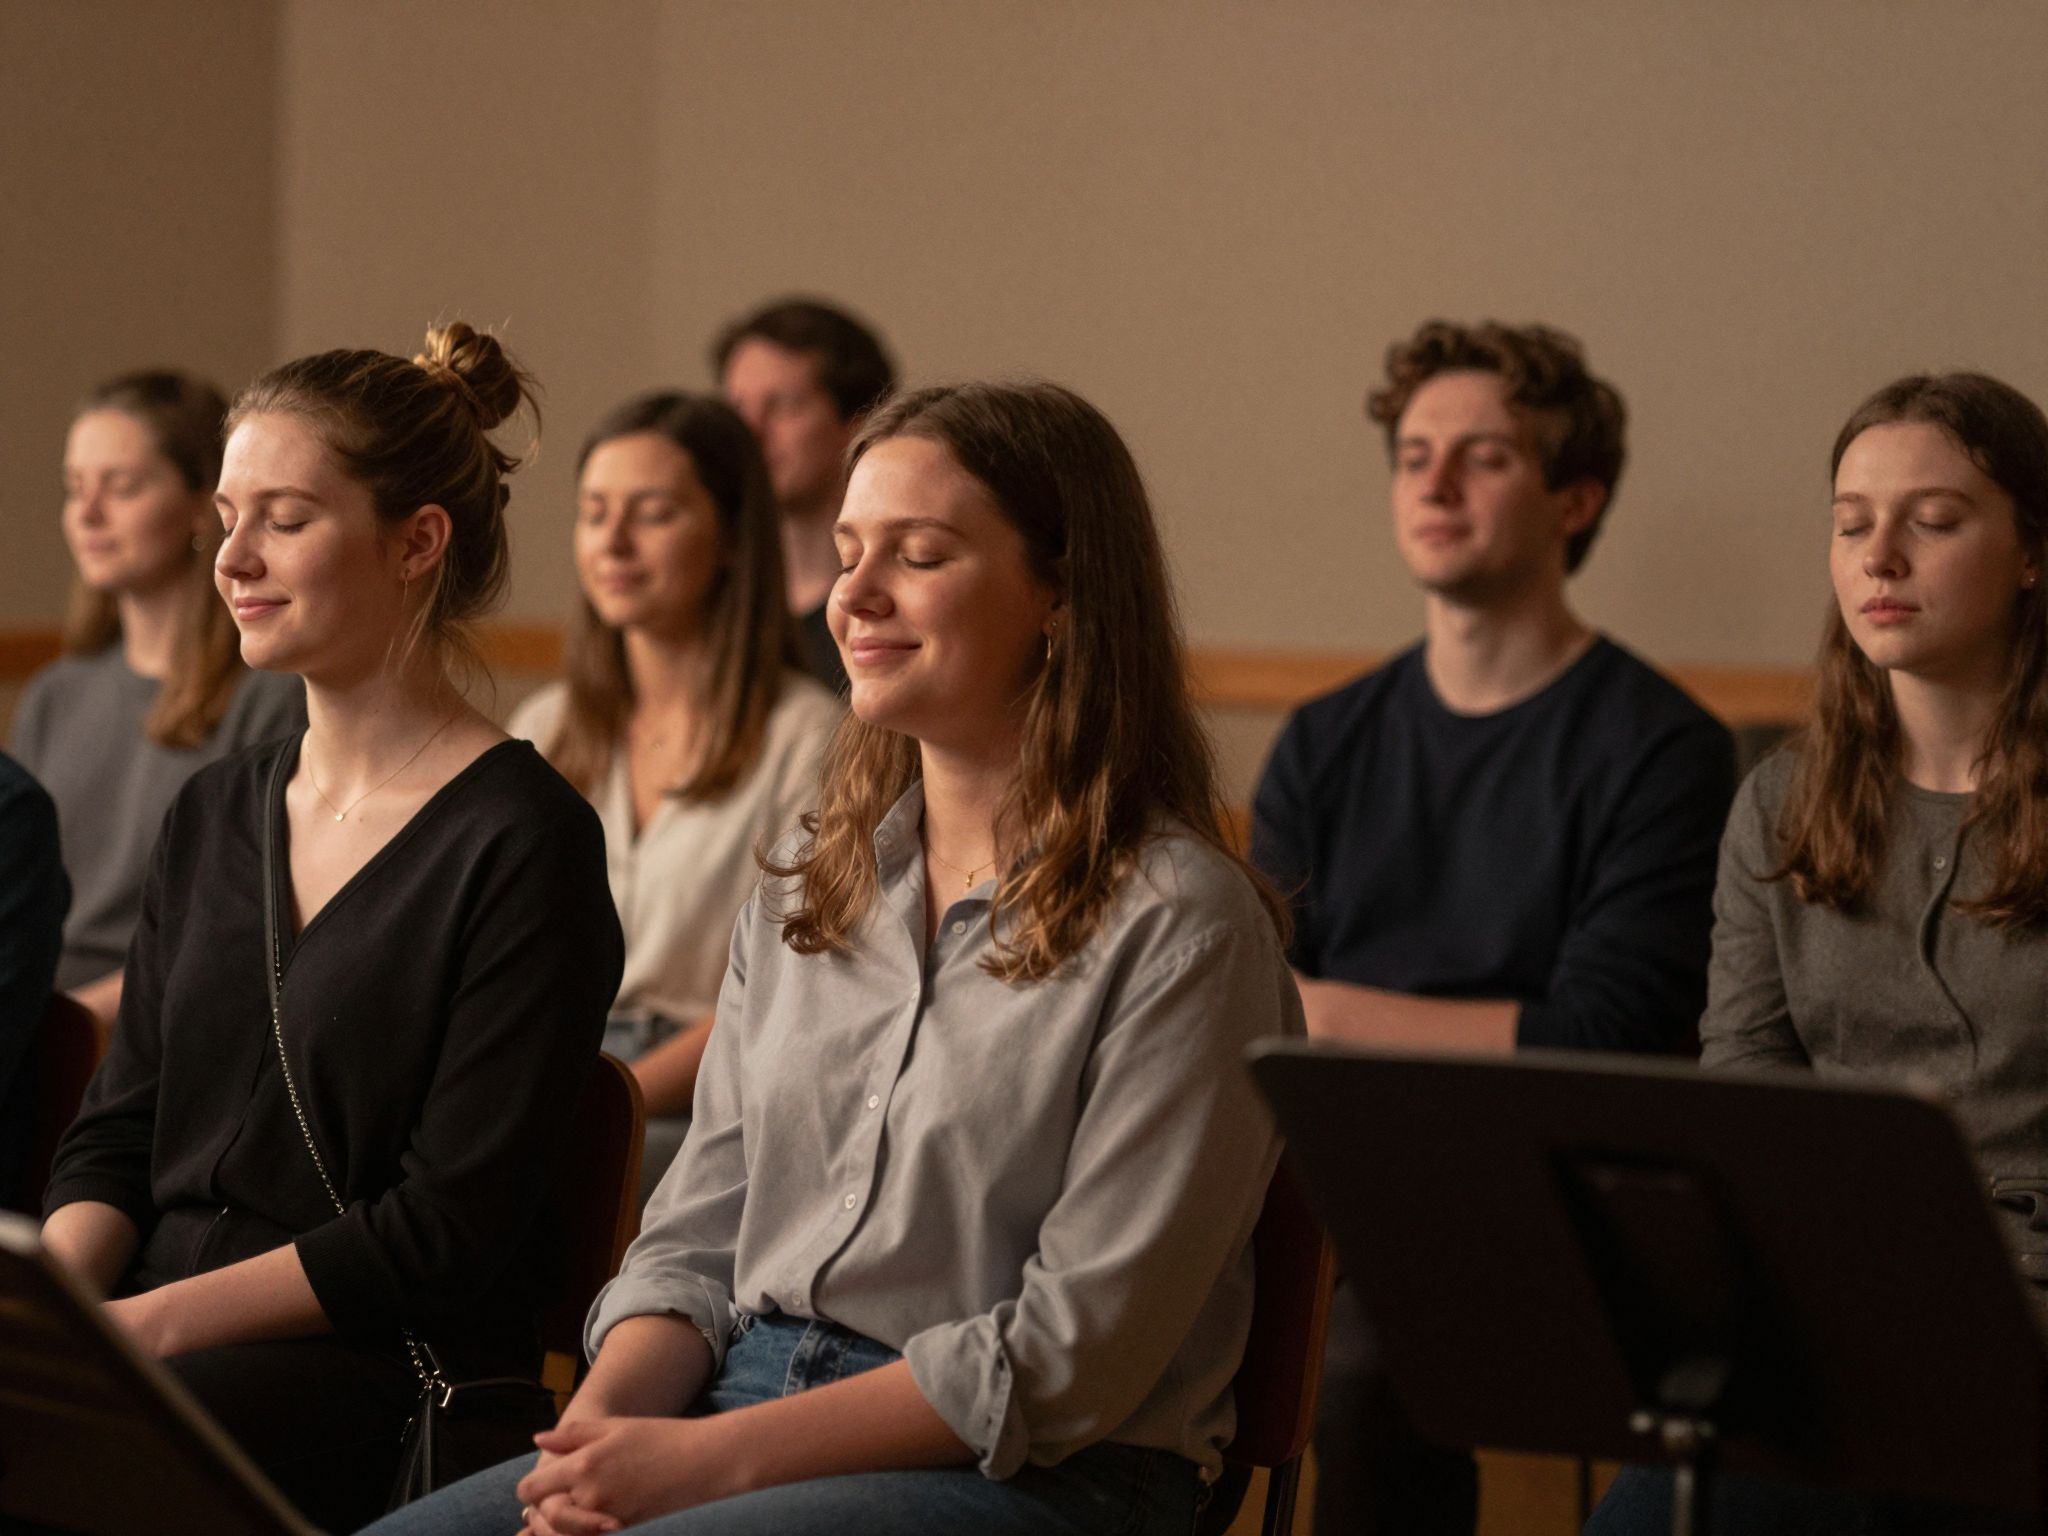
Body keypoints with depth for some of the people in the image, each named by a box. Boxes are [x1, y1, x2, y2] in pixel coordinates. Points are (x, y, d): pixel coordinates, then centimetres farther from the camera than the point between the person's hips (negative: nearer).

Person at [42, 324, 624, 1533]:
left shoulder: (522, 842, -5)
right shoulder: (214, 816, 18)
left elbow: (449, 1228, -10)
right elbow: (120, 1130, 16)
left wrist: (153, 1320, -15)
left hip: (384, 1367, -6)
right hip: (157, 1330, 7)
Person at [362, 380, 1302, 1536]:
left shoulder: (1180, 925, -8)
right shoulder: (809, 883, 14)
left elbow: (1072, 1354, -13)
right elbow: (700, 1228, 14)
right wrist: (599, 1426, -8)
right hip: (749, 1410, 6)